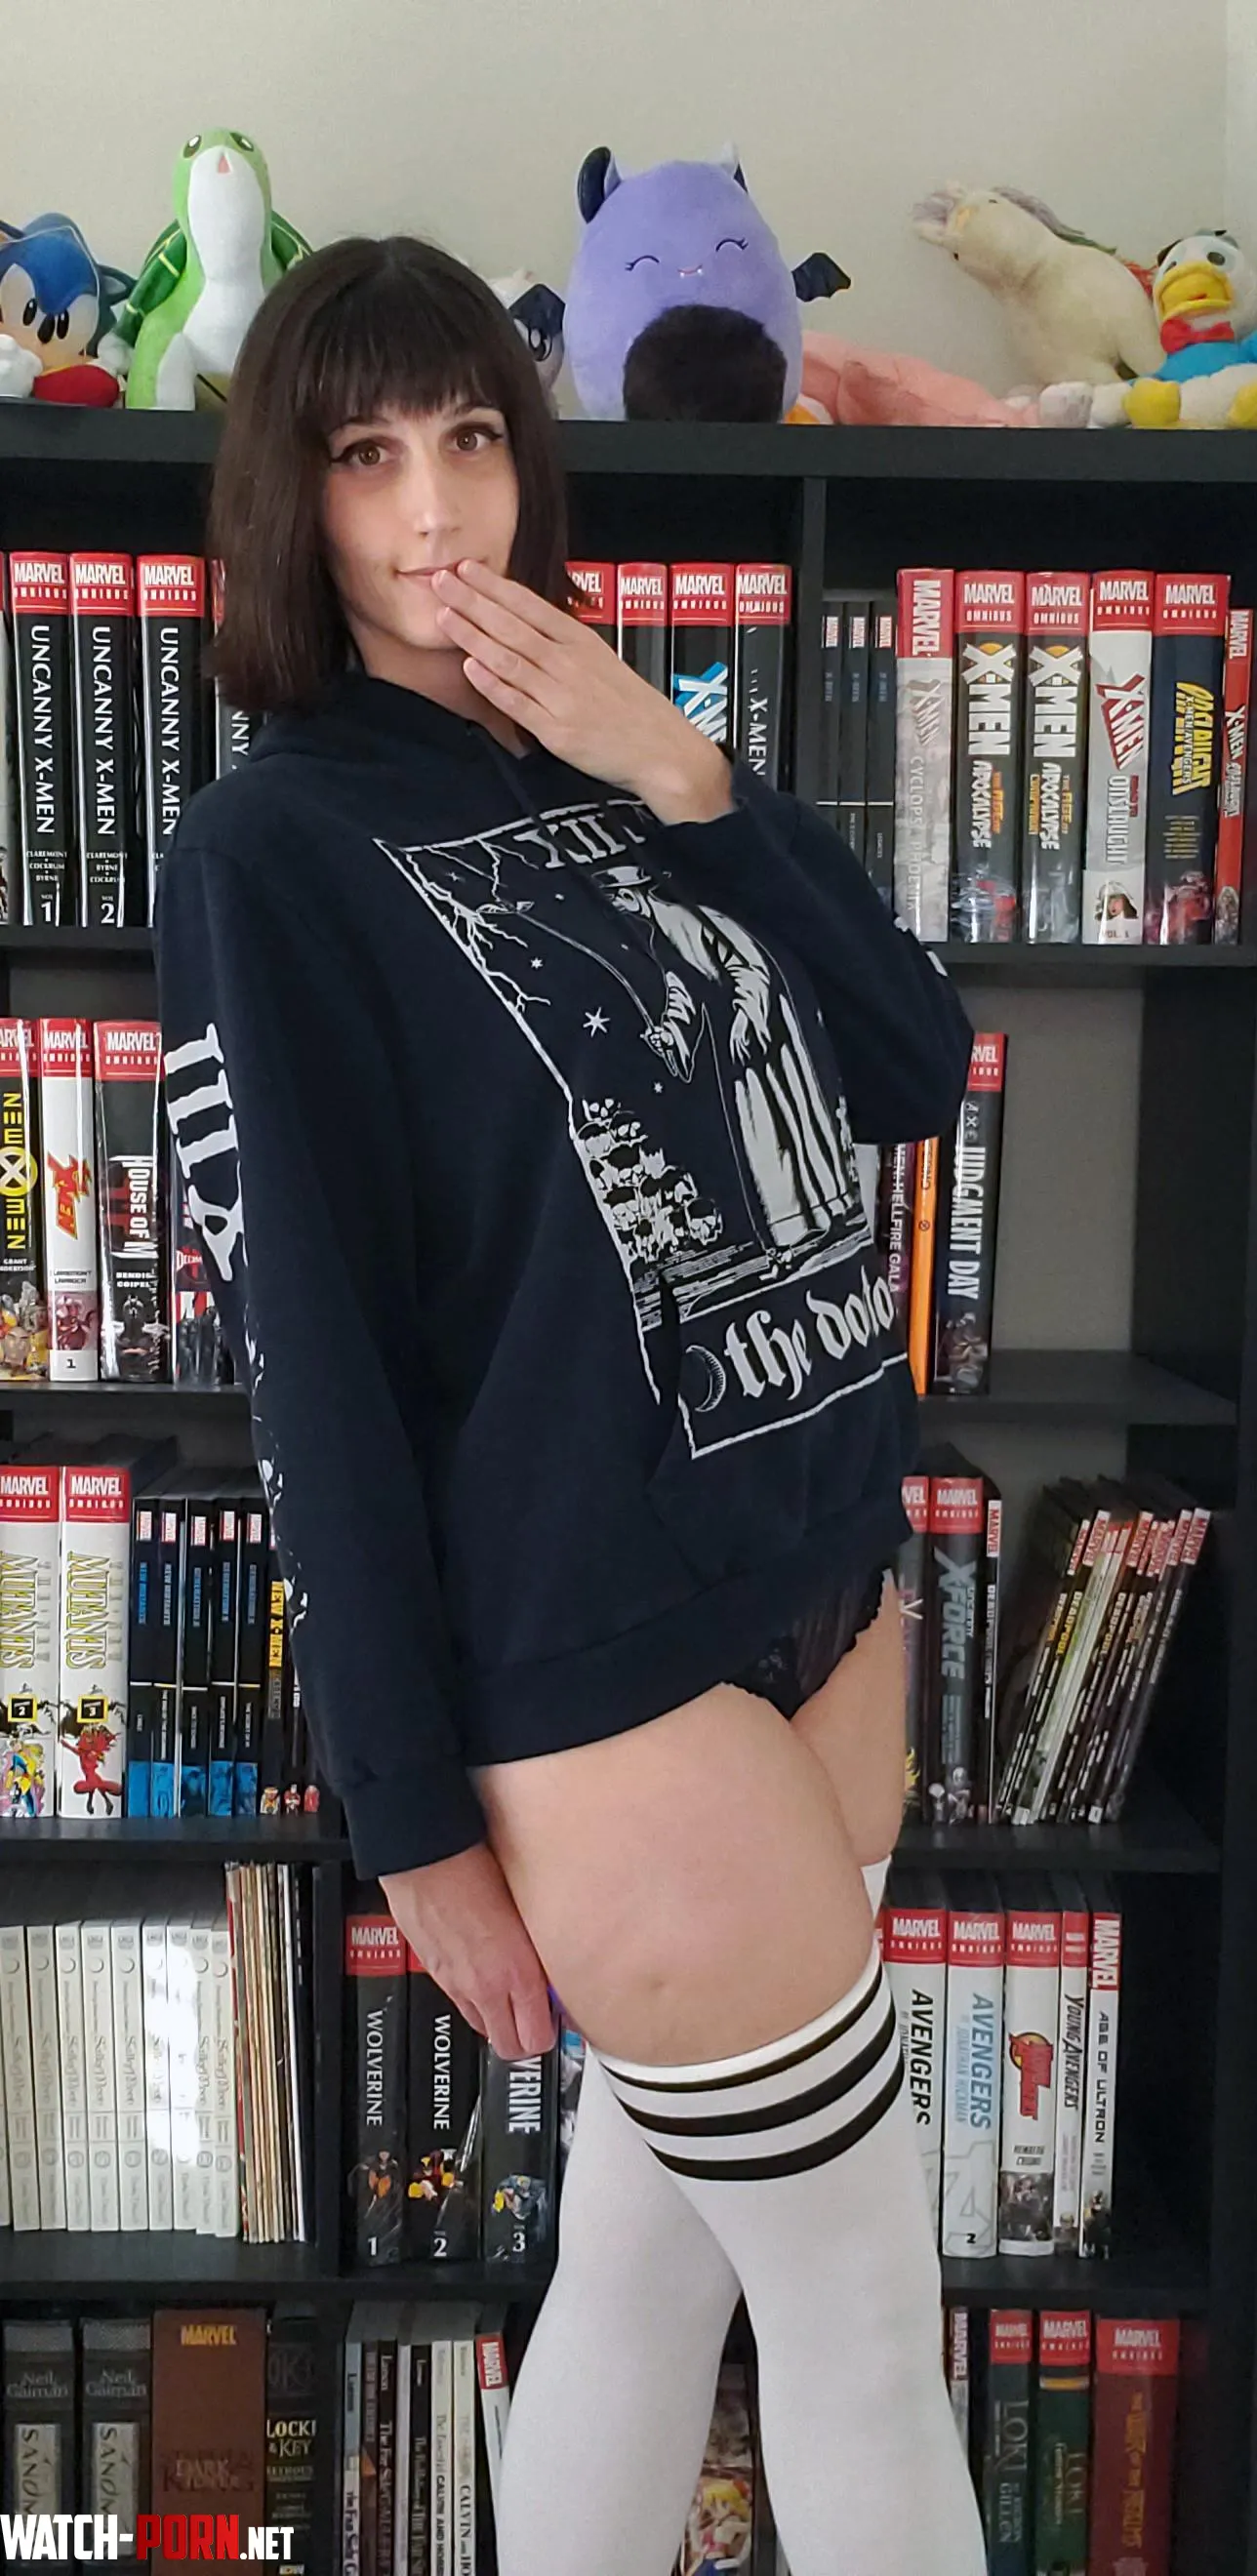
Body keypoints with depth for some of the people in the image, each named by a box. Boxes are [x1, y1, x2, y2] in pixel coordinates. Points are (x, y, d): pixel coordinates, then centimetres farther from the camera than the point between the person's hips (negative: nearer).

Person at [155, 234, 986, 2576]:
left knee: (646, 2265, 20)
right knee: (866, 2313, 8)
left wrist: (689, 782, -7)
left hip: (832, 1584, 7)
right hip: (600, 1673, -6)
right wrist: (414, 1812, -9)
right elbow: (308, 1354, -11)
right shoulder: (271, 849, -9)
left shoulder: (630, 767, 11)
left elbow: (919, 1070, 4)